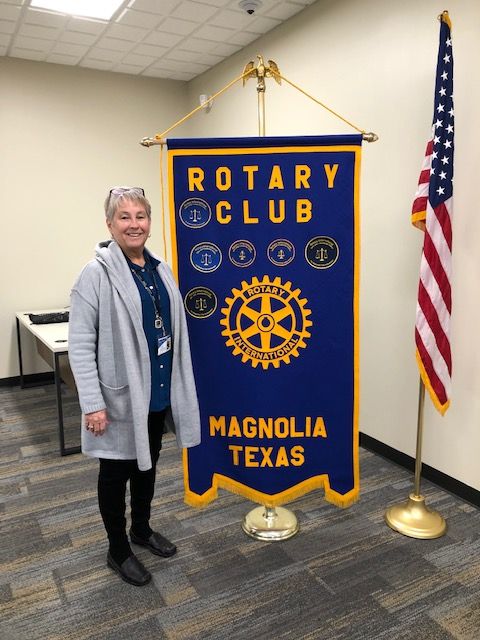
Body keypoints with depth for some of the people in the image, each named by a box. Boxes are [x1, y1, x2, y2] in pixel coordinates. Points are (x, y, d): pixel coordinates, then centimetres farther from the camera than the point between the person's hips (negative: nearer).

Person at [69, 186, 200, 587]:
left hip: (158, 393, 7)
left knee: (148, 465, 22)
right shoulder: (98, 274, -15)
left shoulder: (160, 269, 6)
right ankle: (118, 551, 33)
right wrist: (92, 404, -19)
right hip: (120, 397, -6)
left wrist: (177, 386, 13)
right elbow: (80, 344, -16)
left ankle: (142, 529, 45)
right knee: (117, 471, 12)